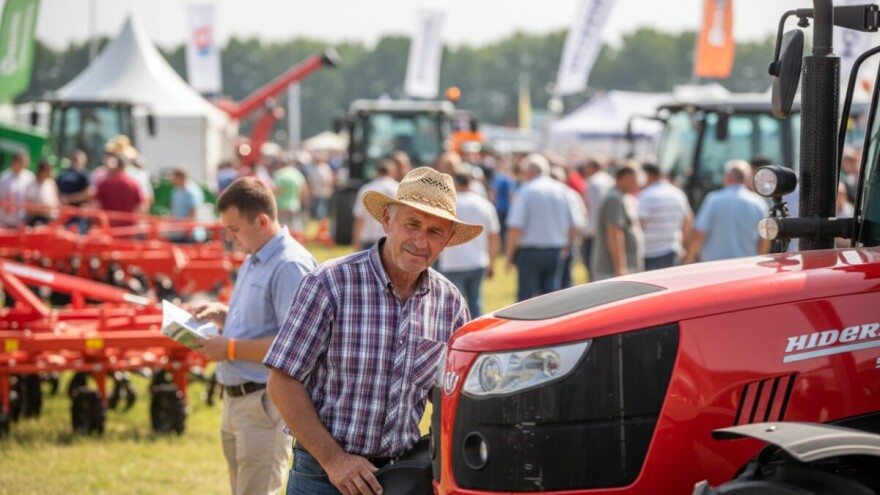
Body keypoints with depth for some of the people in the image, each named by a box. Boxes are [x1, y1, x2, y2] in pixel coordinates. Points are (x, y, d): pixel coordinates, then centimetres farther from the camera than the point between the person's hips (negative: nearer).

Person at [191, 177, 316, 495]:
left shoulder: (290, 266, -18)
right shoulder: (253, 261, 14)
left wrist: (231, 348, -19)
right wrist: (222, 314, 8)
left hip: (265, 403, -10)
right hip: (237, 398, 10)